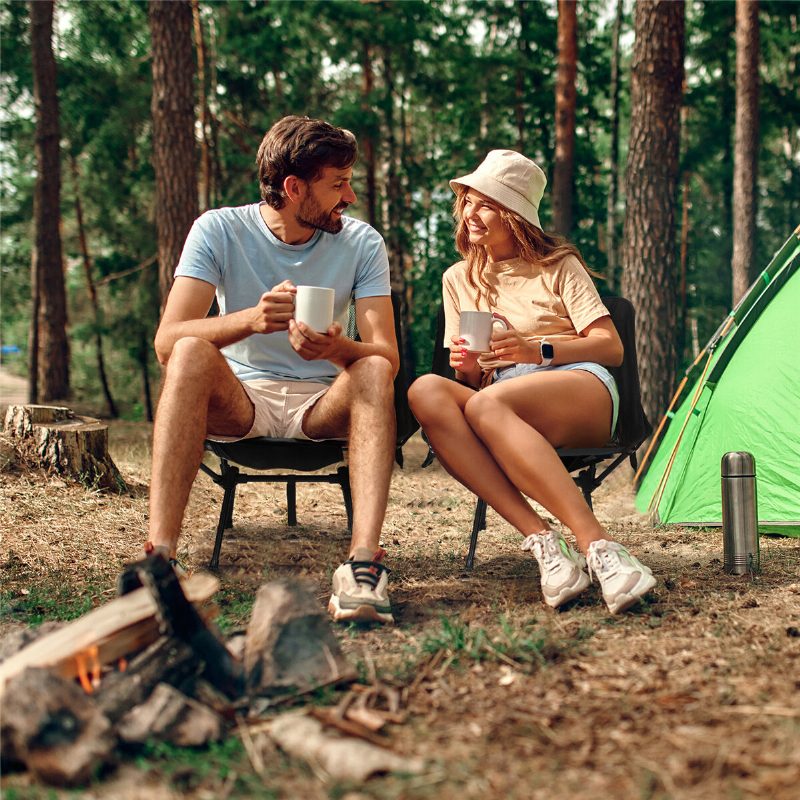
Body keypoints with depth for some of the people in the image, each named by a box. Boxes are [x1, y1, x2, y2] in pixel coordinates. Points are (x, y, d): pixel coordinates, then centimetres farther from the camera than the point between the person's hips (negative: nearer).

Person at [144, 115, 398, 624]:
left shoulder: (361, 243, -4)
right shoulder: (219, 230, -7)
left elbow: (388, 356, -14)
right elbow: (167, 340, -19)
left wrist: (337, 349, -37)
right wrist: (251, 319, -38)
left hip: (322, 407, 1)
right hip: (238, 401, -1)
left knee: (372, 371, -30)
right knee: (192, 353, -31)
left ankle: (364, 563, -44)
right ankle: (160, 557, -39)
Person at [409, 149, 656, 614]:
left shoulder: (559, 266, 10)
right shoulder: (459, 279, 21)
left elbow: (611, 348, 2)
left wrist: (539, 350, -14)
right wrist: (466, 369, -6)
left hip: (582, 388, -4)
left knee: (487, 404, -38)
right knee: (427, 392, -31)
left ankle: (598, 546, -45)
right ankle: (541, 539, -41)